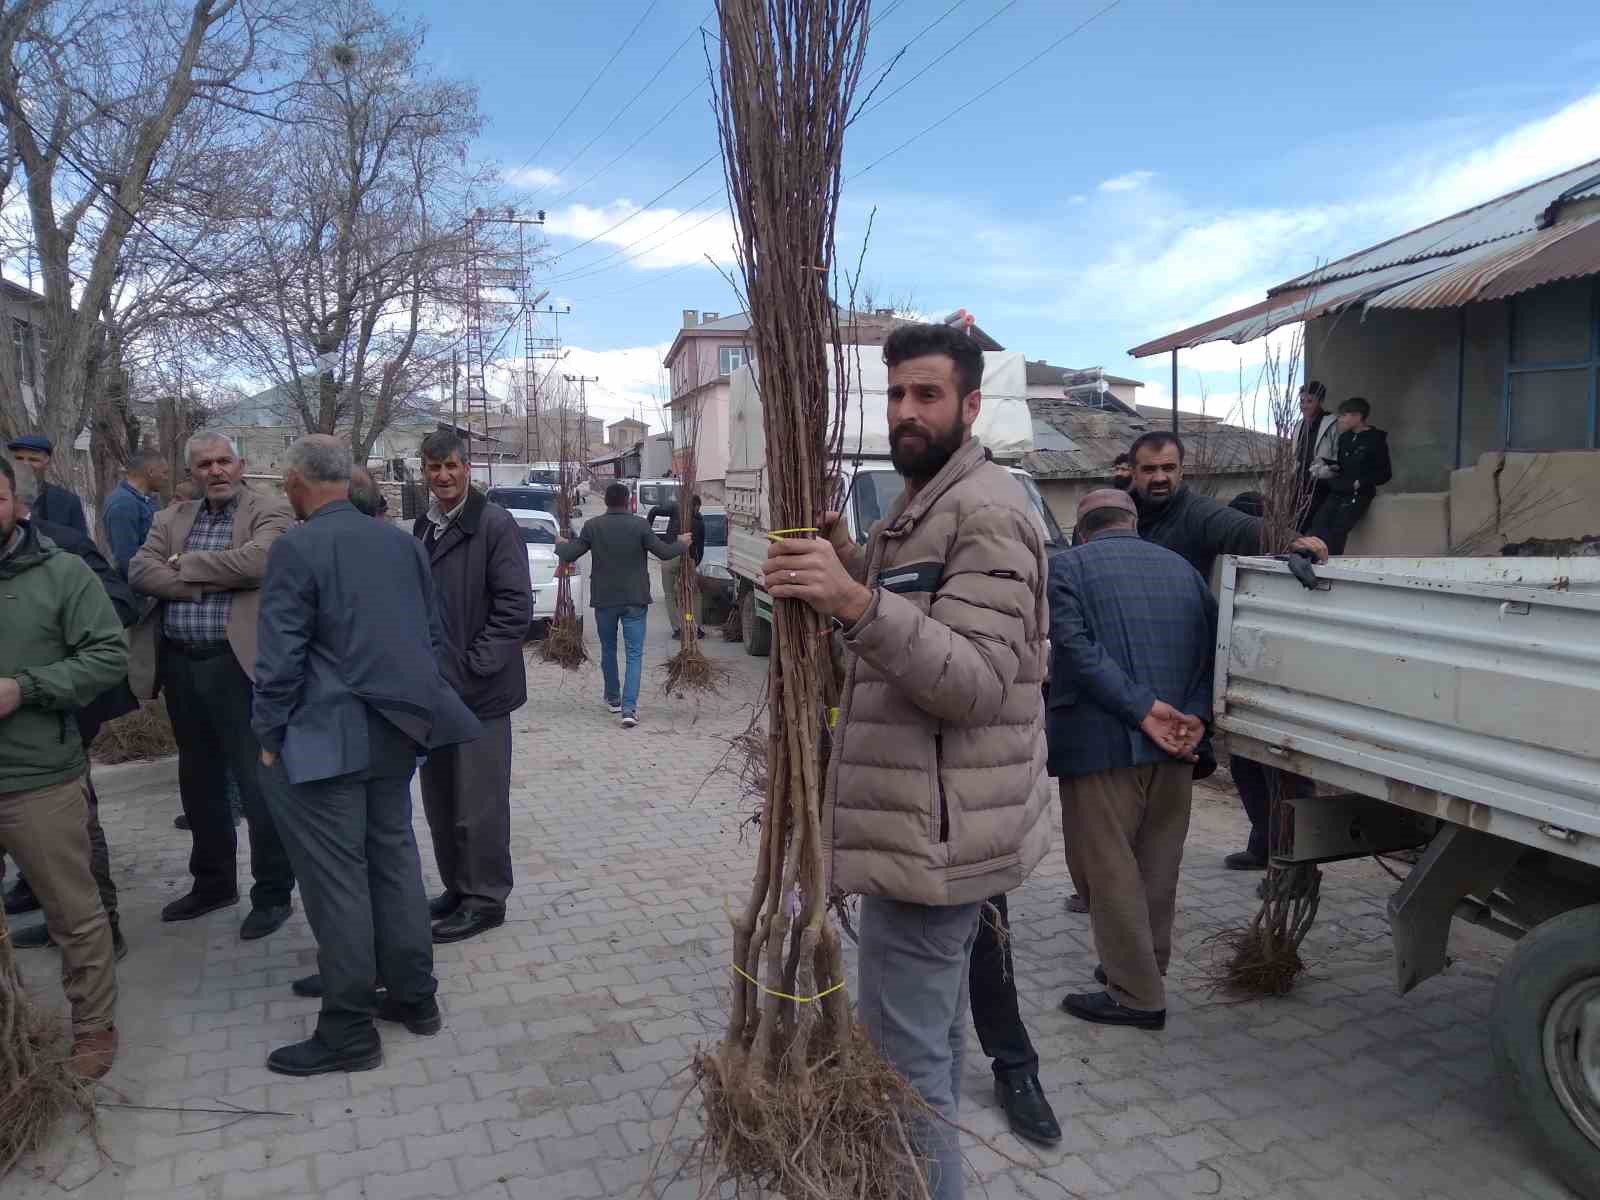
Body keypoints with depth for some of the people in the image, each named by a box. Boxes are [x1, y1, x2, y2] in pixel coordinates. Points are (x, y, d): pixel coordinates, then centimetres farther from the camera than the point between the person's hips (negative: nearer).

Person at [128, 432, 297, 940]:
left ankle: (273, 893, 12)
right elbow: (140, 570, -1)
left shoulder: (269, 513, -2)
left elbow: (256, 561, -20)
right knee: (198, 780, 17)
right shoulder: (171, 519, 14)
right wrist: (211, 582, -14)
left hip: (237, 664, -6)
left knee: (258, 782, -1)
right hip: (179, 666, 6)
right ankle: (212, 882, 33)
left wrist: (186, 564, -8)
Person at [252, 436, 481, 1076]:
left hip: (327, 739, -7)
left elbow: (281, 657, -13)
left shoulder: (296, 549, -12)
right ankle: (414, 997, 27)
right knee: (395, 859, 16)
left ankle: (348, 1032, 11)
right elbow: (434, 636, 12)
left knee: (335, 878, 1)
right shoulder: (402, 541, 7)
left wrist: (269, 736, -2)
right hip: (398, 732, 7)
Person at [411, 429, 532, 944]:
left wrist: (472, 668, -16)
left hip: (477, 691, -7)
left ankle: (485, 899, 15)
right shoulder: (423, 526, 13)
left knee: (479, 804, 1)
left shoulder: (495, 525, -10)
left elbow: (515, 607, -14)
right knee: (439, 801, 16)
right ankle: (457, 888, 30)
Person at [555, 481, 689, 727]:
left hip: (604, 599, 2)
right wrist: (682, 543, 13)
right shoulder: (640, 525, -9)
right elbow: (664, 552, -6)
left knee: (608, 649, 20)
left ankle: (613, 699, 32)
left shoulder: (593, 526, -5)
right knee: (634, 654, 0)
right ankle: (629, 708, -12)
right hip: (635, 600, -2)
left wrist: (560, 545, 21)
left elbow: (569, 555, -1)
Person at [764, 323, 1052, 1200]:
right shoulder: (923, 504, 17)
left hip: (931, 829, -11)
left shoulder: (985, 512, -17)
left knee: (903, 1055, -3)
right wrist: (854, 563, 0)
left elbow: (974, 680, -27)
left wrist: (855, 601, -39)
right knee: (931, 1038, 23)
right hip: (933, 820, 11)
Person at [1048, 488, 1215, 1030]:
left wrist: (1142, 710, -16)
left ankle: (1137, 995, 7)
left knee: (1107, 867, 2)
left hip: (1104, 741, -6)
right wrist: (1195, 714, -5)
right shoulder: (1182, 568, 16)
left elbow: (1077, 648, -15)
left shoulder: (1069, 567, 0)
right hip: (1173, 744, 6)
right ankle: (1144, 968, 30)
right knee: (1158, 863, 17)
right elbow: (1212, 648, 5)